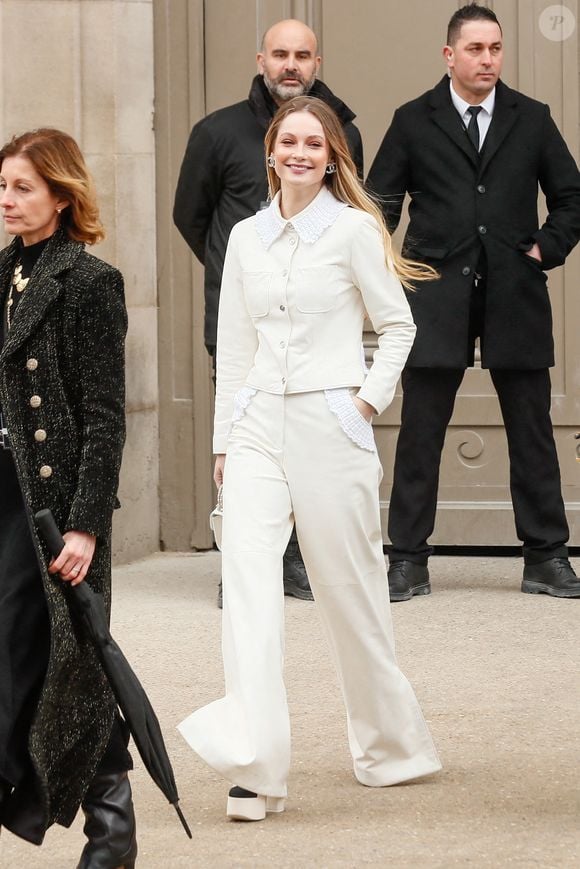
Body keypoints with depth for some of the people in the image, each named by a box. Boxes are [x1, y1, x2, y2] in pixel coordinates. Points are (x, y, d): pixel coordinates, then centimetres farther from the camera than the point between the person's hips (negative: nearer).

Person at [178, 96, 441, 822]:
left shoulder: (353, 230, -2)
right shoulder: (245, 238, 11)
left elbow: (397, 324, 4)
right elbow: (233, 346, 15)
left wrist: (371, 398, -6)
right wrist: (224, 439, 14)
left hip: (329, 426, -3)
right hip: (258, 428, 3)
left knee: (349, 587, 5)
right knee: (246, 579, -14)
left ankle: (390, 746, 26)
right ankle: (253, 767, -22)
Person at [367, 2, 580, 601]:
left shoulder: (532, 120, 8)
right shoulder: (414, 122, 4)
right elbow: (378, 203, 8)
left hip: (515, 297, 1)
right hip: (437, 298, -1)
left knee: (532, 431, 4)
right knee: (420, 432, 0)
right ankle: (407, 559, 6)